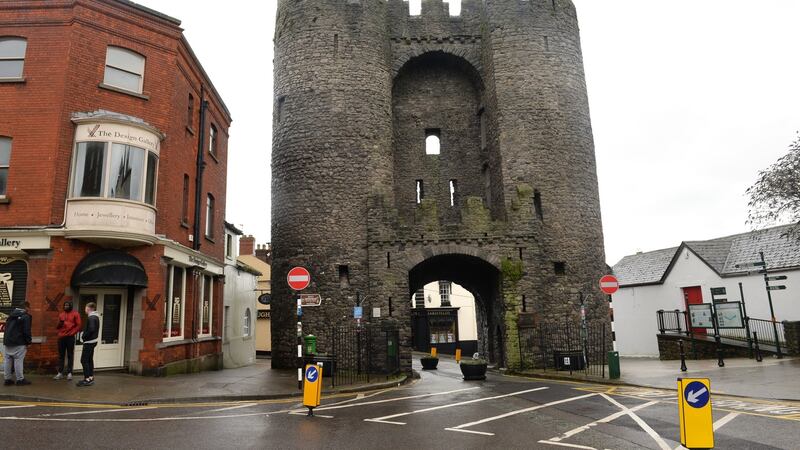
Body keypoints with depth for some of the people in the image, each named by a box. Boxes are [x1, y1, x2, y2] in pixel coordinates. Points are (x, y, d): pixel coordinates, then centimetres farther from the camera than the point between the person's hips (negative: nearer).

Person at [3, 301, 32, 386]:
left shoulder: (12, 315, 17)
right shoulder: (26, 316, -8)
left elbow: (7, 328, 20)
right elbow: (27, 331, -13)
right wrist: (28, 342, -5)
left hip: (6, 342, 8)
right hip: (18, 343, -8)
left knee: (7, 360, 10)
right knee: (18, 360, -5)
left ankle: (7, 379, 14)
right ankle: (20, 380, -2)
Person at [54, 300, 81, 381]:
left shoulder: (75, 314, -1)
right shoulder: (61, 314, 12)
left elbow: (78, 325, -3)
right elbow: (58, 326, 17)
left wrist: (72, 333, -11)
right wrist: (60, 323, -5)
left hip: (70, 337, -4)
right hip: (61, 337, 4)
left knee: (70, 355, 1)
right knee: (61, 355, 6)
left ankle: (69, 373, 5)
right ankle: (60, 373, 10)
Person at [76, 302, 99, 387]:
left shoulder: (91, 317, -18)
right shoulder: (96, 317, 12)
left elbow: (91, 329, -28)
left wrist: (84, 336, -15)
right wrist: (84, 334, 7)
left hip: (89, 342, -10)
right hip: (93, 341, 10)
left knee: (84, 360, -6)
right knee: (90, 359, 15)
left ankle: (87, 379, -6)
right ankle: (91, 377, 20)